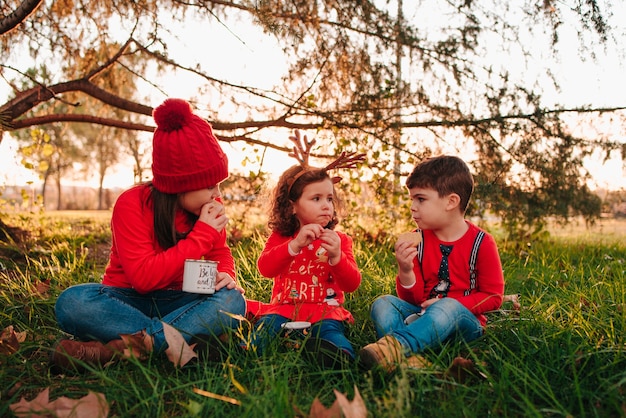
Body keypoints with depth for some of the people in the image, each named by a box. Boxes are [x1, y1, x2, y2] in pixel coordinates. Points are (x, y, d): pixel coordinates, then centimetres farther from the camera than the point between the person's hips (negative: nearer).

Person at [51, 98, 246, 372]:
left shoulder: (210, 205, -4)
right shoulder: (132, 204, -17)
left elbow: (220, 253, 10)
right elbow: (144, 277, -24)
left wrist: (225, 274, -15)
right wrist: (202, 234, -25)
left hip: (178, 301, 3)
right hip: (129, 300, -3)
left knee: (232, 301, -29)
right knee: (73, 301, -34)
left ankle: (123, 347, -35)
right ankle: (185, 338, -32)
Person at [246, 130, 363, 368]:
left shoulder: (339, 240, 13)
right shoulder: (280, 236, 12)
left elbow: (353, 284, 2)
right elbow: (264, 268, -7)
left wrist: (336, 257, -19)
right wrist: (295, 245, -23)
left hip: (324, 309, 0)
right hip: (284, 306, 1)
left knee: (329, 328, -33)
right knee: (268, 322, -30)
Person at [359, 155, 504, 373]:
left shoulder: (481, 243, -6)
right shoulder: (417, 240, 3)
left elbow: (493, 296, -3)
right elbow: (413, 299, 2)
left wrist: (449, 305, -16)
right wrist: (406, 271, -21)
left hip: (463, 318, -4)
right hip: (422, 315, 4)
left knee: (448, 307, -36)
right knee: (382, 303, -20)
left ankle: (396, 345, -54)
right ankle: (409, 356, -46)